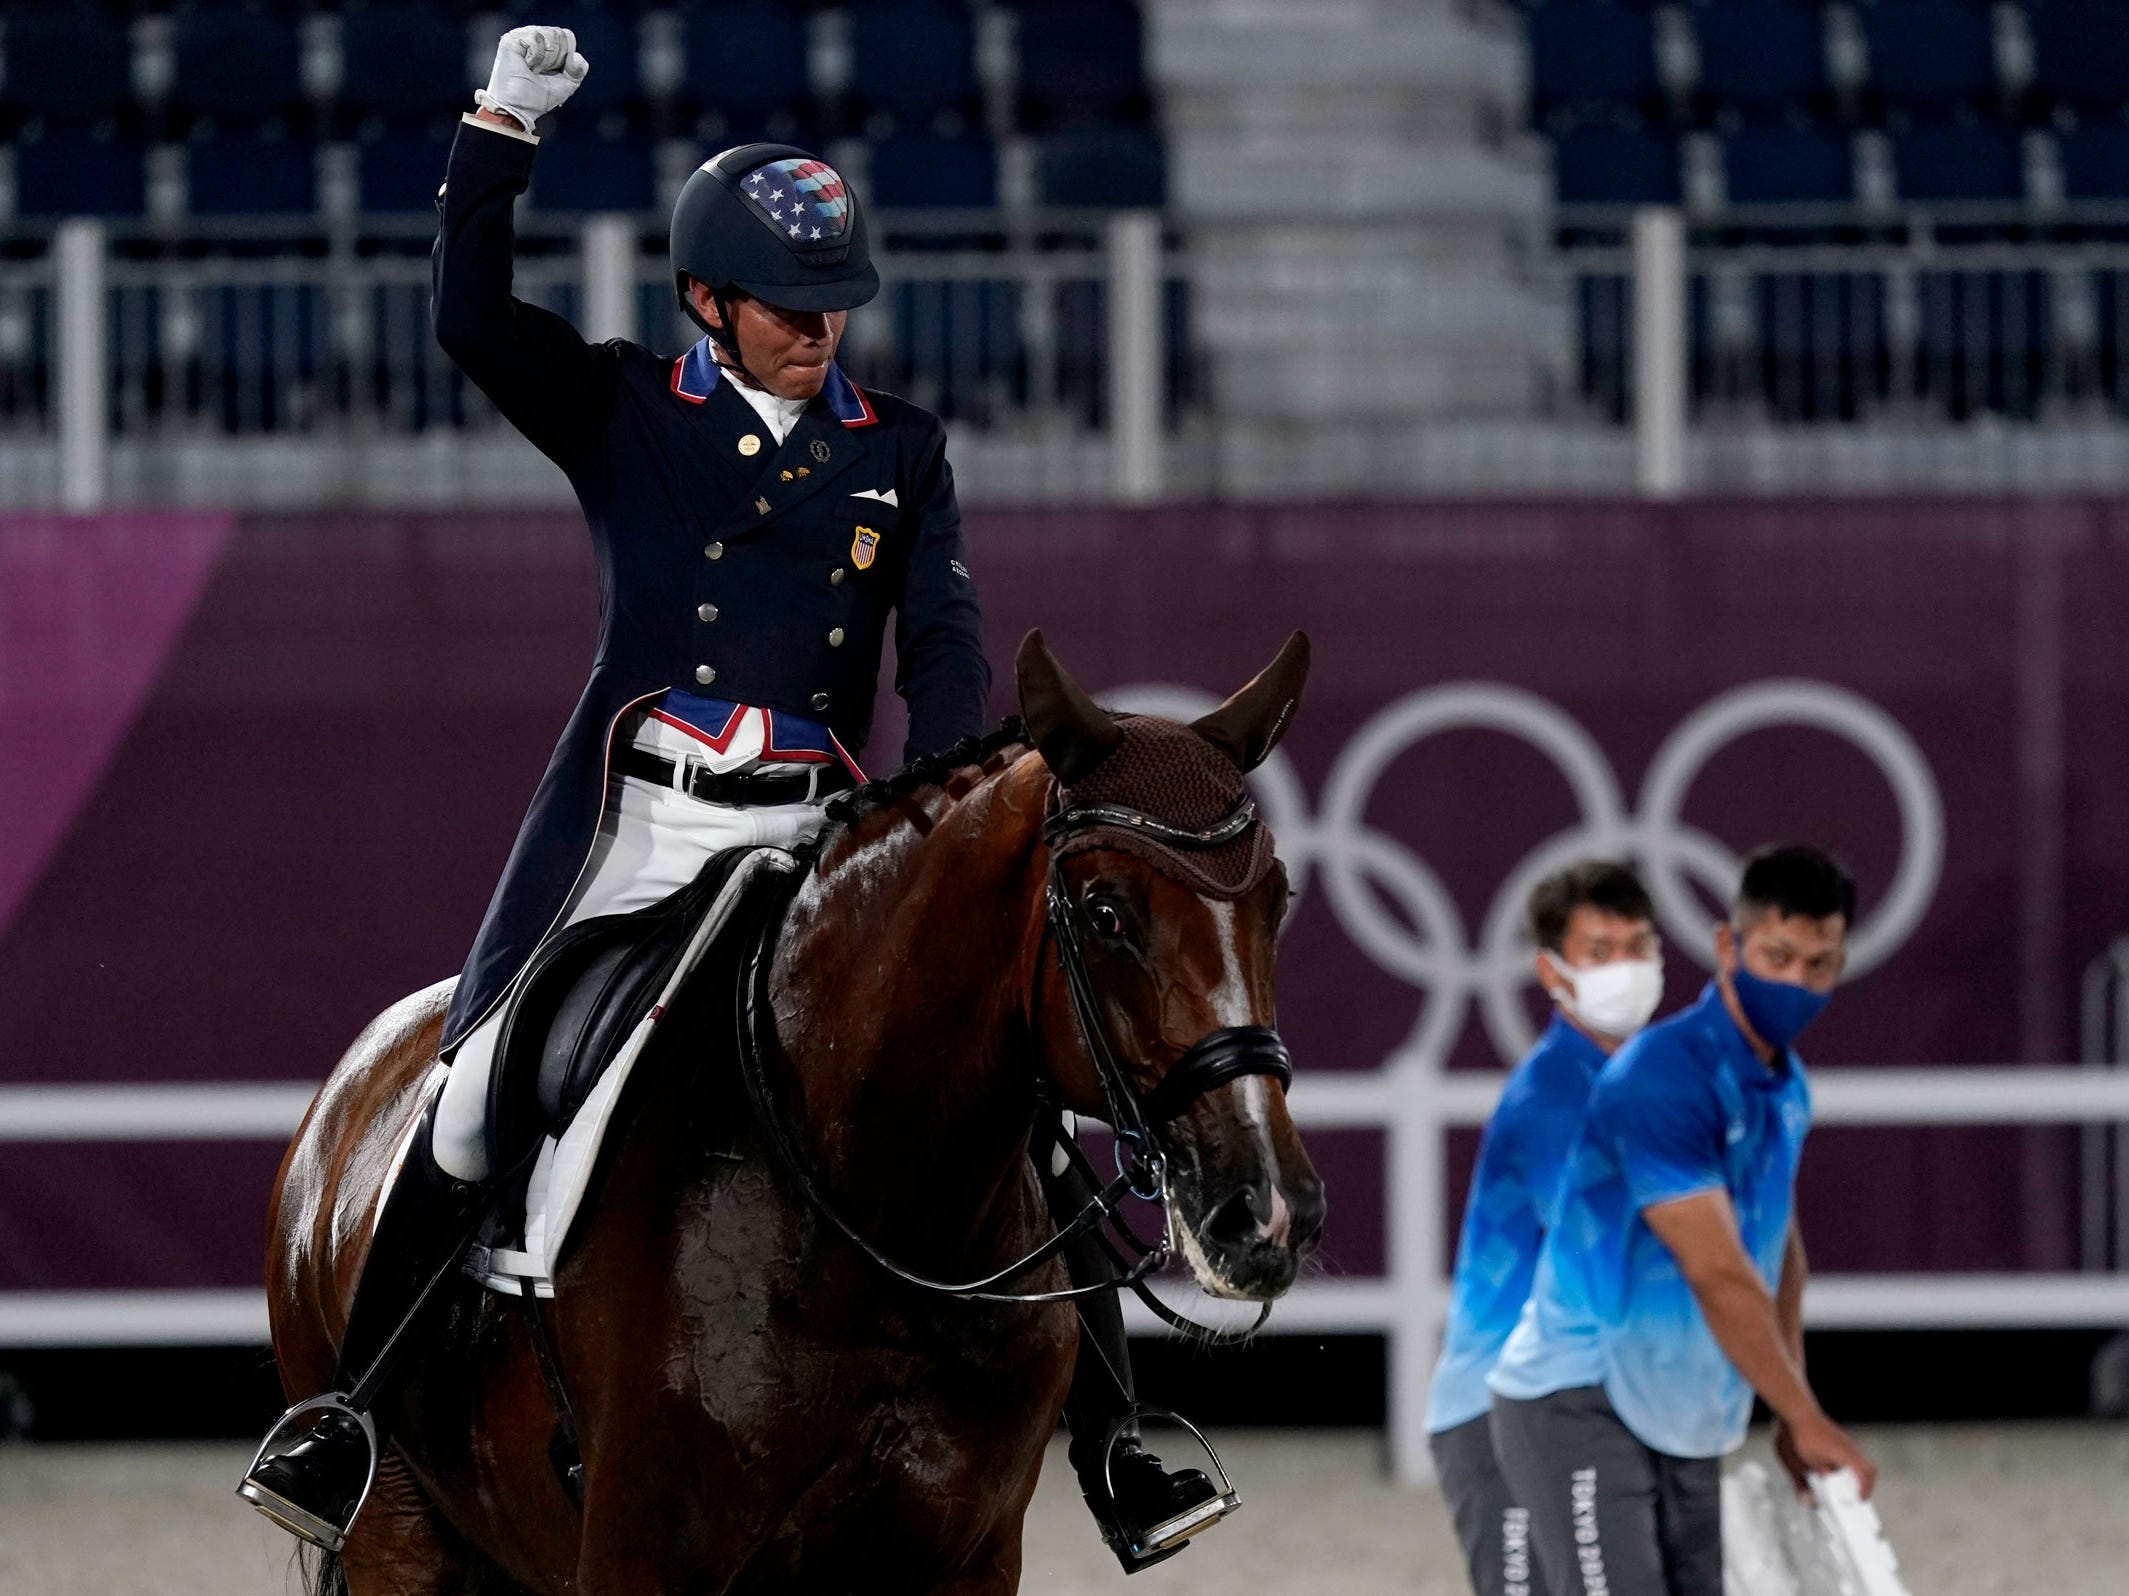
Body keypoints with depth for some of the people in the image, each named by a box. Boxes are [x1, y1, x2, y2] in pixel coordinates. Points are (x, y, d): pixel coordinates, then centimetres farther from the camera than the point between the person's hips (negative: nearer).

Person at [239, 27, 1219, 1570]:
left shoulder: (902, 453, 11)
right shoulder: (625, 416, 6)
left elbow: (946, 640, 2)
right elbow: (473, 322, -8)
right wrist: (501, 130, -17)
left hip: (819, 832, 2)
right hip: (634, 819, -2)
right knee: (482, 1088, -13)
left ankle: (1111, 1438, -5)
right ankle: (351, 1400, -1)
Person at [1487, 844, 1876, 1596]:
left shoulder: (1786, 1089, 9)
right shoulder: (1665, 1076, -21)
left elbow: (1780, 1250, 20)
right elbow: (1717, 1274, -24)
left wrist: (1792, 1420, 14)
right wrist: (1807, 1419, -21)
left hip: (1685, 1422, 9)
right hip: (1580, 1406, -9)